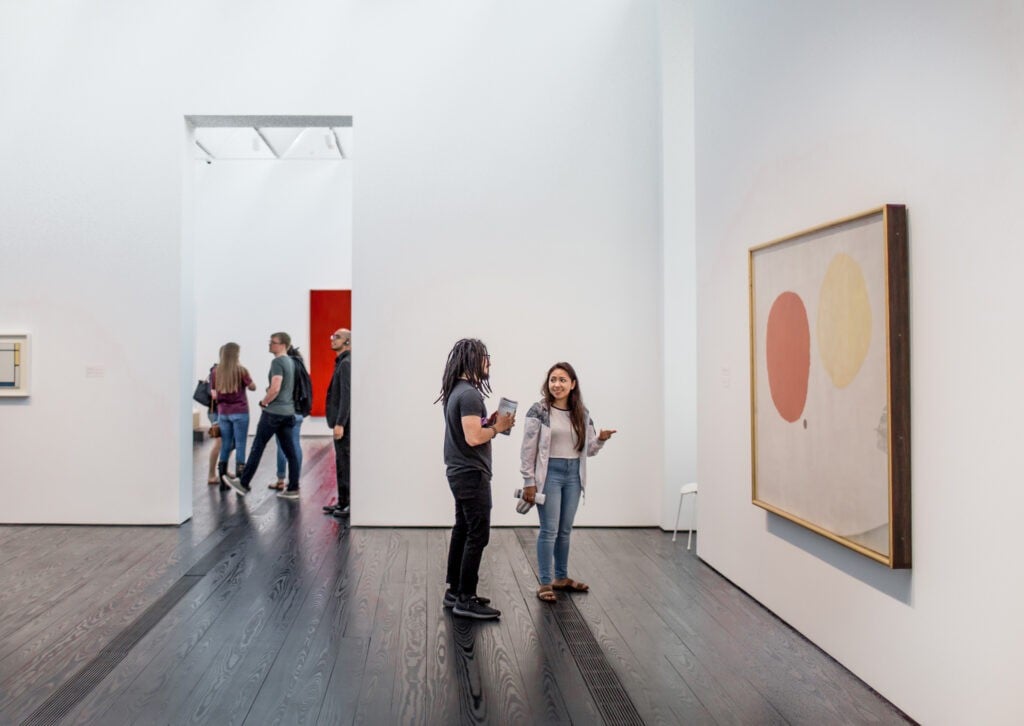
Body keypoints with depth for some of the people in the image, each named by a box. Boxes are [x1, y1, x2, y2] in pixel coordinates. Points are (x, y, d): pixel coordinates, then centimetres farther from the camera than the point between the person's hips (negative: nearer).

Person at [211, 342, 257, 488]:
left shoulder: (215, 371, 2)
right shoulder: (241, 370, -9)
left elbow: (213, 394, 4)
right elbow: (253, 387, 1)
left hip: (223, 413, 4)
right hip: (240, 413, -4)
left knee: (226, 445, 12)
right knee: (240, 445, 0)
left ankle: (223, 481, 13)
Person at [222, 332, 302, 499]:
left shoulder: (277, 362, -13)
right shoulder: (290, 362, 14)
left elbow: (275, 388, -23)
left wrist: (263, 402, -8)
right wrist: (269, 393, 11)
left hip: (274, 412, -8)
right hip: (288, 412, 8)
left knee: (257, 447, 3)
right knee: (290, 451, 6)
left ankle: (244, 484, 12)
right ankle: (293, 489, 6)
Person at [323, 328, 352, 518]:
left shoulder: (346, 363, -14)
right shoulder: (342, 362, 16)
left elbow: (346, 395, -21)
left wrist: (340, 423, -23)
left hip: (344, 423, -10)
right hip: (341, 421, 10)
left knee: (345, 463, -4)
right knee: (342, 463, 14)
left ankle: (349, 504, 2)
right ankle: (343, 502, 22)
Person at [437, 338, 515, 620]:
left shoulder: (457, 391, 12)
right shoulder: (469, 394, -19)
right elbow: (473, 437, -25)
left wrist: (490, 423, 6)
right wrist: (497, 428, -11)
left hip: (460, 473, 10)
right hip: (471, 474, -10)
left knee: (462, 531, 16)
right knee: (477, 535, -4)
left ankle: (455, 591, 24)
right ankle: (466, 600, 2)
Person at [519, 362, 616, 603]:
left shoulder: (582, 413, 6)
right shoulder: (539, 411, -9)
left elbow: (588, 449, 10)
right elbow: (528, 449, -8)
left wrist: (601, 439, -10)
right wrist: (529, 482, -11)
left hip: (573, 475, 5)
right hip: (549, 474, -5)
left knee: (565, 530, 14)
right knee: (549, 530, -3)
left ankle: (561, 577, 28)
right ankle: (545, 583, 8)